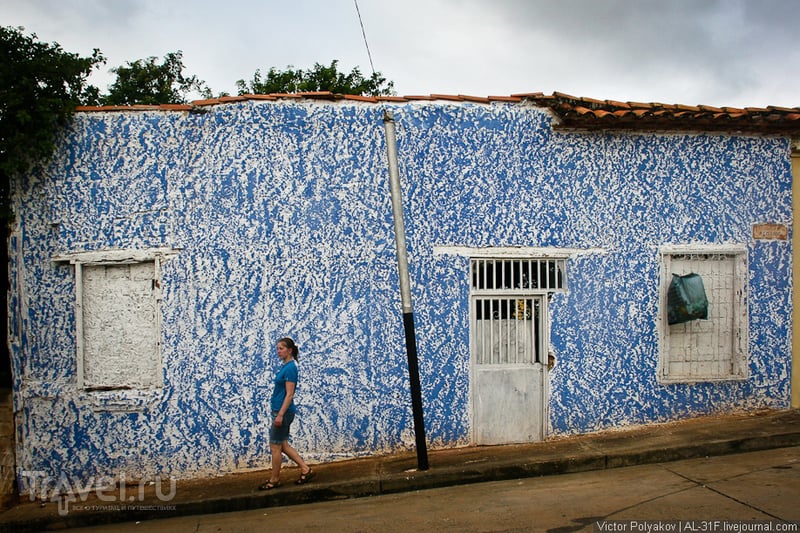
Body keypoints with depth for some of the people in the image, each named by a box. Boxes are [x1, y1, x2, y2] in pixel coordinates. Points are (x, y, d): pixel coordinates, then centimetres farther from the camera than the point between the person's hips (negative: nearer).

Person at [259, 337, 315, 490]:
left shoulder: (290, 368, -17)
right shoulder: (285, 366, 12)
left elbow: (289, 394, -20)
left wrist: (280, 415, -21)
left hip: (283, 412, -10)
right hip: (280, 411, 10)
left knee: (275, 446, 1)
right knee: (283, 445, 13)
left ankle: (274, 480, 14)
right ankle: (305, 469, 18)